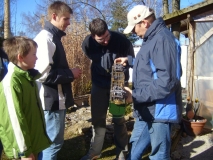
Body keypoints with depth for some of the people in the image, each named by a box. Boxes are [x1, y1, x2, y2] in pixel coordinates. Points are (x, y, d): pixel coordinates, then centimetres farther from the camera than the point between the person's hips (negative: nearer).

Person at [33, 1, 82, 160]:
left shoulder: (53, 37, 14)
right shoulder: (45, 38, -17)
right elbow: (43, 73, -26)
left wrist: (68, 73, 8)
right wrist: (70, 74, -16)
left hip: (56, 99, 10)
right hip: (52, 100, -10)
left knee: (50, 140, 19)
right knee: (54, 141, 1)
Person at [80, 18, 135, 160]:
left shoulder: (121, 40, -23)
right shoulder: (87, 43, -16)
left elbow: (131, 59, -6)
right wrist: (100, 73, 9)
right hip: (99, 84, 2)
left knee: (118, 118, 7)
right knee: (97, 118, 10)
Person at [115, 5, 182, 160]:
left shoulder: (162, 39, -20)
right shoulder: (152, 39, 14)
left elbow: (167, 81, -28)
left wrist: (137, 95, -21)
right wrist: (129, 61, 19)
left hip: (159, 111, -10)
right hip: (147, 110, 10)